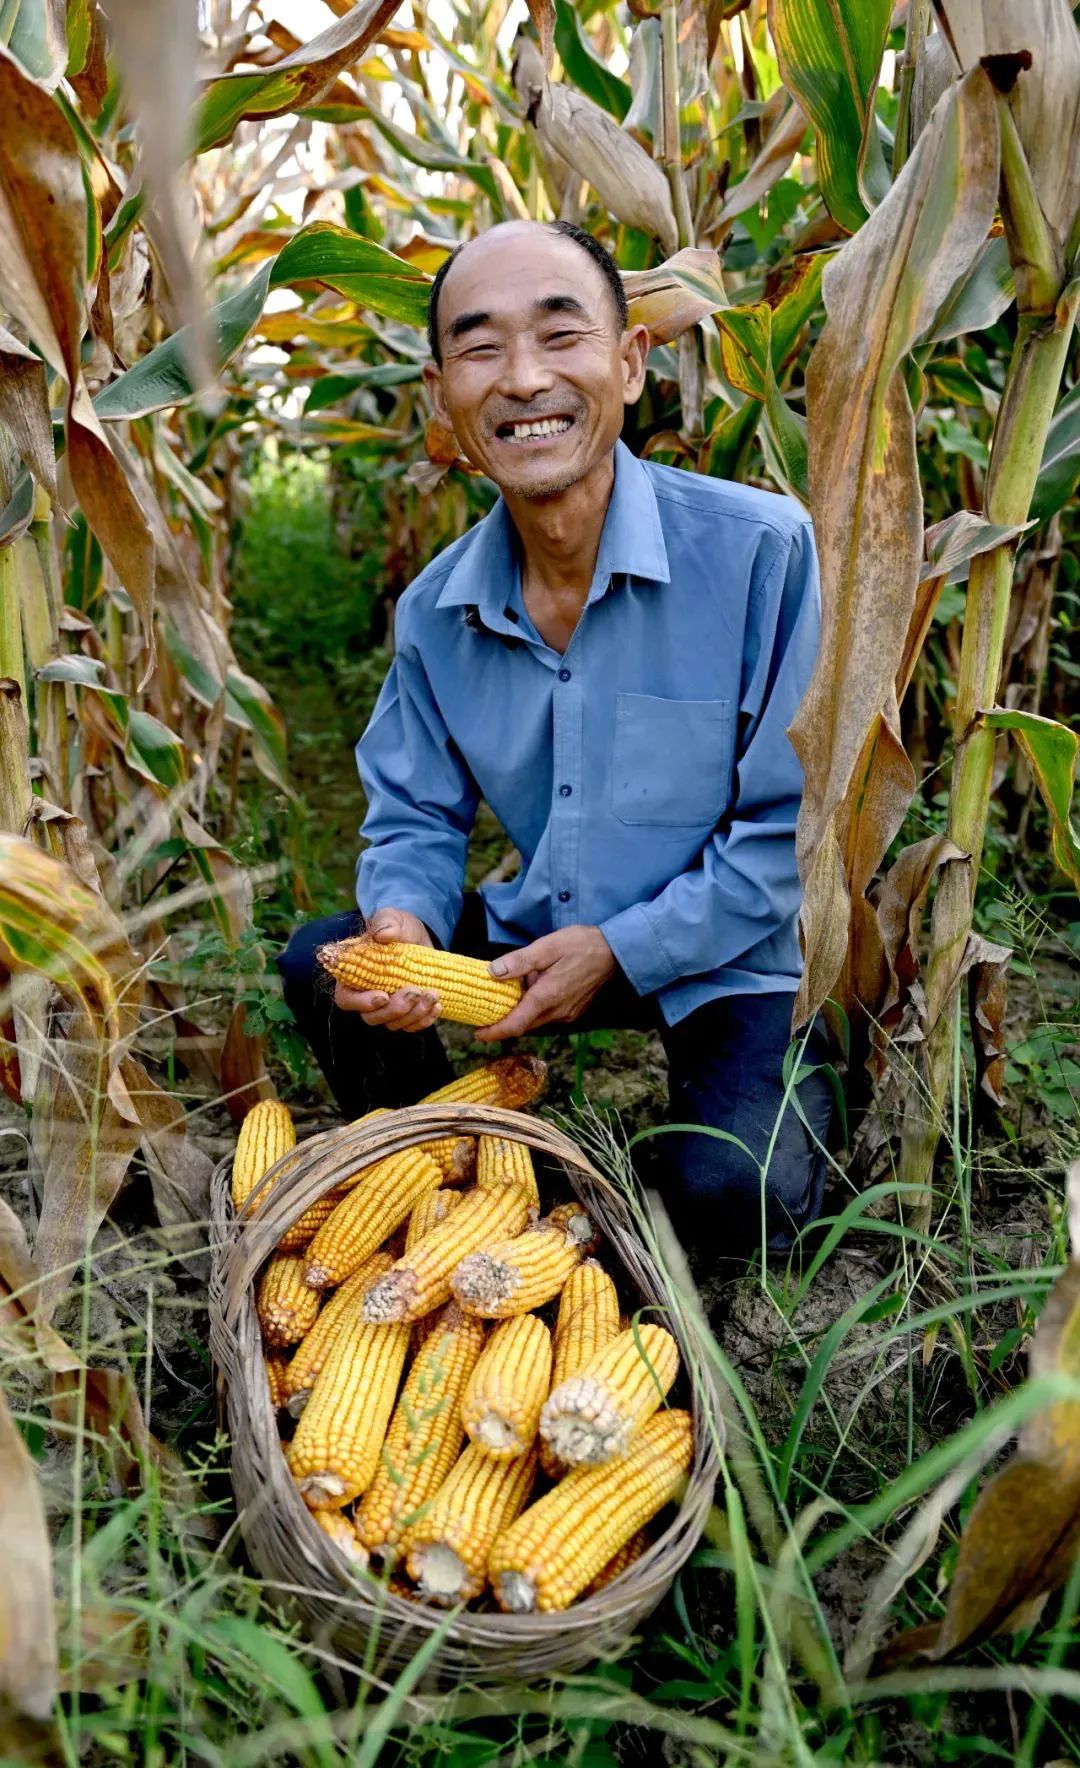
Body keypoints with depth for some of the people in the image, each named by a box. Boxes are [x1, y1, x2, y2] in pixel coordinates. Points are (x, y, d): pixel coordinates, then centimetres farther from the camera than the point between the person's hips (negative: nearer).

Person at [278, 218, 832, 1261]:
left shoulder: (762, 551, -21)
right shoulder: (435, 612, -4)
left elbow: (800, 825, -18)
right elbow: (416, 818, 5)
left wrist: (621, 950, -22)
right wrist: (404, 921, -19)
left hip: (733, 957, -4)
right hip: (544, 936, 5)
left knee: (729, 1198, -26)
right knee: (324, 967, -7)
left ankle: (809, 1093, 12)